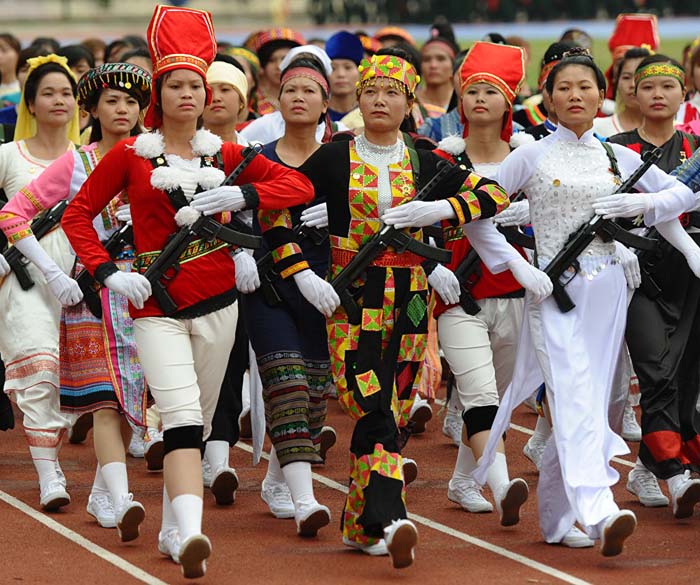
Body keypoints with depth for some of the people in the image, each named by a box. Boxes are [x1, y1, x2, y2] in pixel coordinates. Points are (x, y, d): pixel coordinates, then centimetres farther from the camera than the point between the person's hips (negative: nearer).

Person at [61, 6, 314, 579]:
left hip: (218, 302, 4)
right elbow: (77, 215, 4)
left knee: (200, 420, 10)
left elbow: (300, 186, 5)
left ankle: (173, 527, 25)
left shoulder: (225, 154, 6)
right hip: (157, 305, -4)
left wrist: (242, 196, -11)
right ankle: (190, 535, -31)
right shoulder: (130, 155, -1)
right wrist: (108, 272, -9)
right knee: (182, 416, -20)